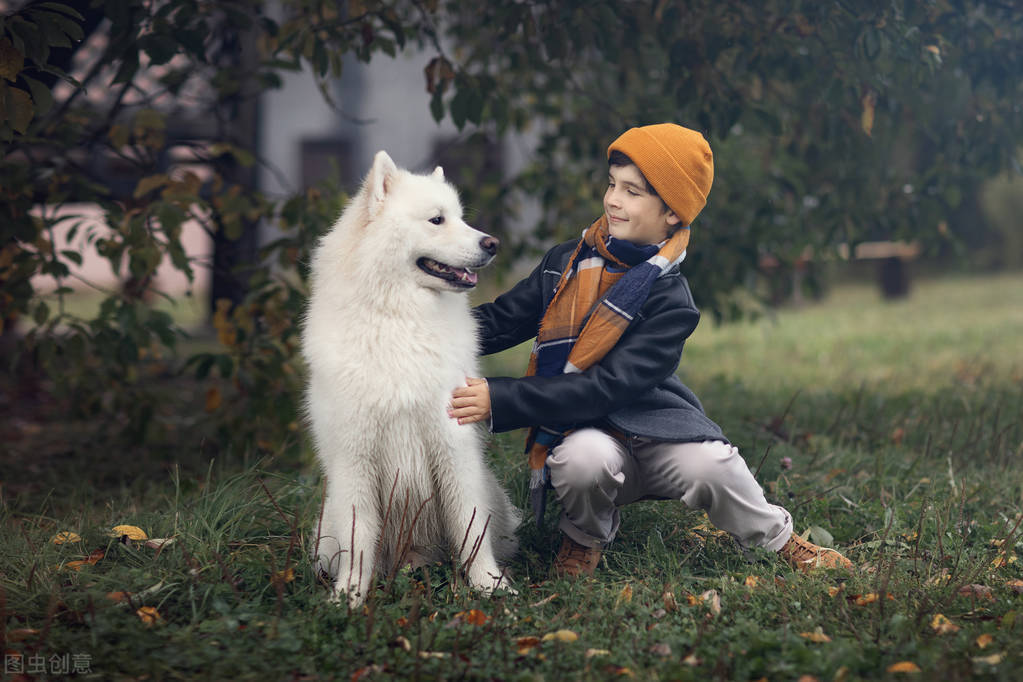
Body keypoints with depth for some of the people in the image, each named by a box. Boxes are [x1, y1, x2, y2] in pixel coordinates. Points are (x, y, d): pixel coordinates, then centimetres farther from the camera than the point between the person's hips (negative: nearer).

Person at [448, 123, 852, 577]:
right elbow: (500, 321, 5)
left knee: (709, 465, -32)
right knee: (586, 458, -34)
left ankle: (782, 541, 1)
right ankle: (585, 537, 1)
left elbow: (606, 389, -20)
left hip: (652, 431, -2)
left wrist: (500, 400, -27)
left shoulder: (670, 301, -11)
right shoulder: (568, 262, 5)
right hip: (576, 433, 2)